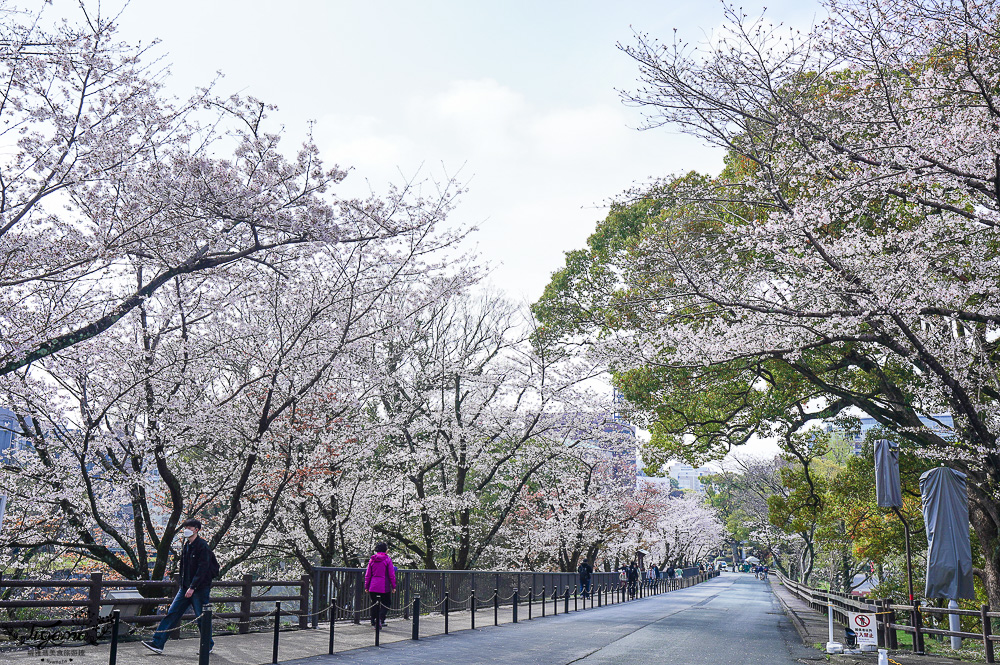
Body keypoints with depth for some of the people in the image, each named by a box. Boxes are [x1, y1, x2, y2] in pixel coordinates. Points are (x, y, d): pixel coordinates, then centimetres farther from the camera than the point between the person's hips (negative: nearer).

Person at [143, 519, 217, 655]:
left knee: (201, 617, 0)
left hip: (200, 588, -7)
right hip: (185, 588, 8)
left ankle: (209, 645, 17)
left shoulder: (202, 546, -13)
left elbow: (202, 569, -18)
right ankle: (157, 643, 3)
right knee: (172, 613, 2)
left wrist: (192, 587, -22)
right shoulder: (186, 546, 12)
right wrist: (181, 585, 17)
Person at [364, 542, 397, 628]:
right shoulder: (387, 559, -4)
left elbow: (367, 574, 8)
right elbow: (391, 574, -5)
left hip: (373, 587, 4)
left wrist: (366, 586, 14)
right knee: (387, 603, 7)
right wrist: (393, 586, 2)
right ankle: (381, 619, -11)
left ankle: (374, 622, 16)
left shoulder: (372, 560, 7)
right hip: (384, 587, -4)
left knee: (374, 604, 14)